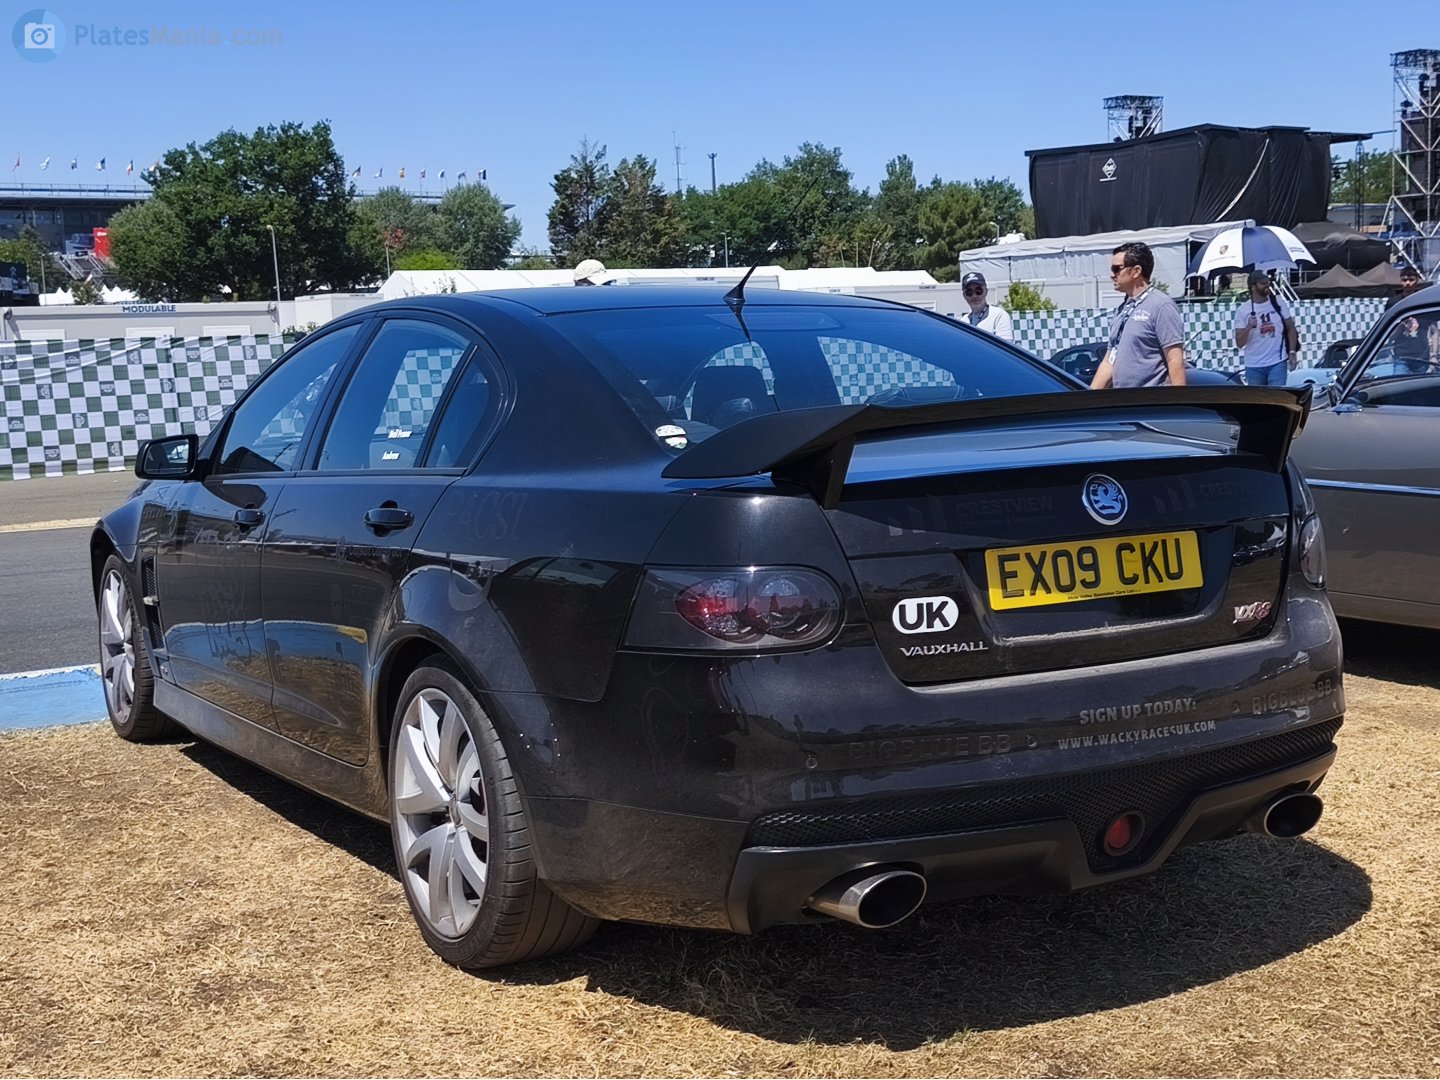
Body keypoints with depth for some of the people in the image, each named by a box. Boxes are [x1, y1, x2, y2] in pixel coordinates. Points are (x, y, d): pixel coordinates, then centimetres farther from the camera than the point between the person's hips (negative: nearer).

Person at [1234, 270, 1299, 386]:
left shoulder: (1279, 303, 3)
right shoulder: (1242, 310, -3)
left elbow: (1291, 329, 9)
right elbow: (1240, 343, -5)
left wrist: (1292, 352, -2)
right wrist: (1248, 328, -23)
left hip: (1278, 363, 0)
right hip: (1254, 366, 0)